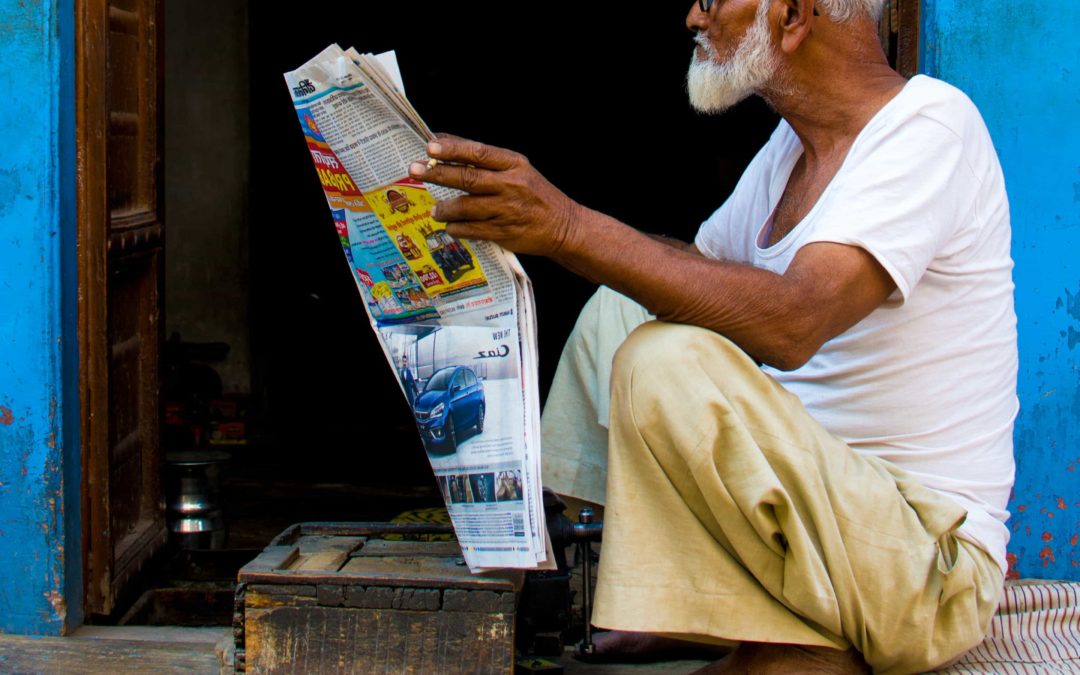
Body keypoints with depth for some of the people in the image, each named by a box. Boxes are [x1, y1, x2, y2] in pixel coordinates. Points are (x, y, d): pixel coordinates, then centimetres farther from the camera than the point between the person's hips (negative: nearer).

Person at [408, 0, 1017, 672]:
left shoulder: (929, 124, -18)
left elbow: (793, 324, -32)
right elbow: (701, 262, 25)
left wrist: (569, 226, -34)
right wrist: (520, 213, 13)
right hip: (814, 492, 10)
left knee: (667, 361, -29)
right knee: (616, 309, 15)